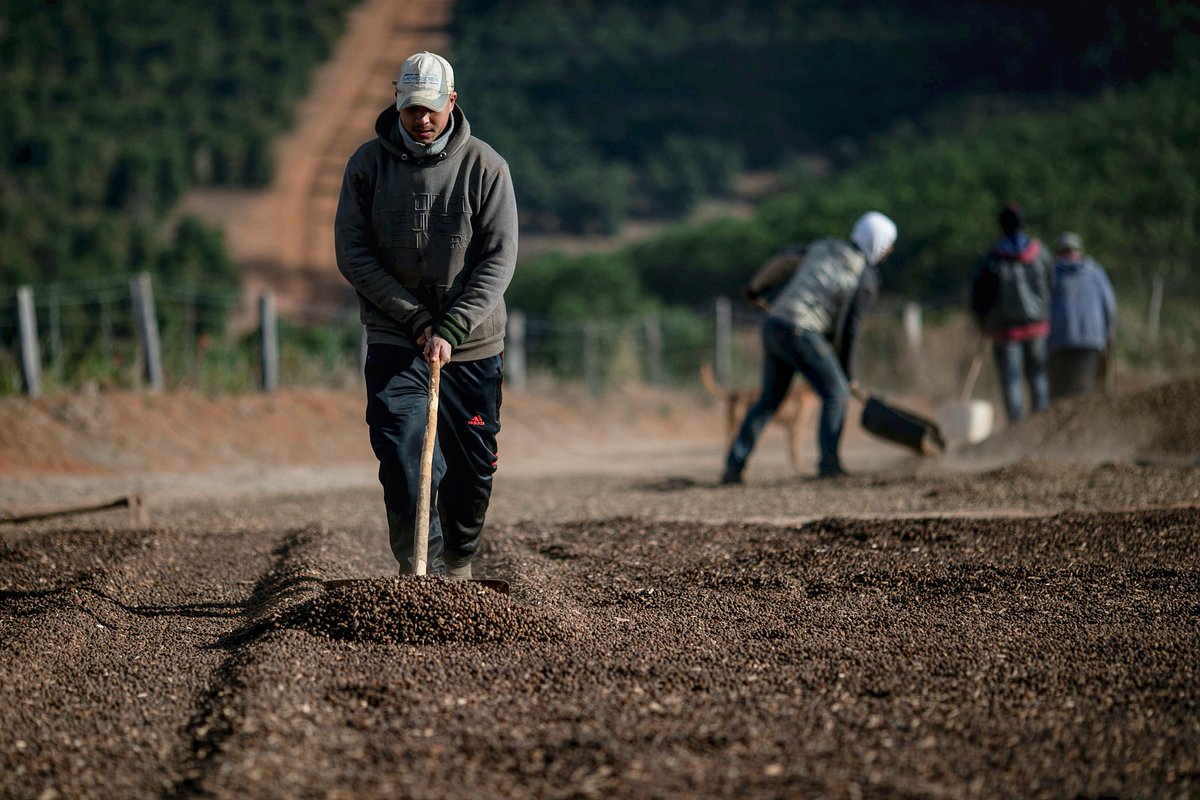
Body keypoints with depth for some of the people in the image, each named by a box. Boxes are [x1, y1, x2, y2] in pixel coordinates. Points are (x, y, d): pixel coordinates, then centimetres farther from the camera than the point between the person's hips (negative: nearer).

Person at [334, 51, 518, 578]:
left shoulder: (485, 167, -4)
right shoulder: (367, 164, -2)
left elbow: (498, 259, -8)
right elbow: (353, 254, -4)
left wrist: (450, 331, -20)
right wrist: (417, 321, -12)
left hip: (473, 344, 1)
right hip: (394, 342, -1)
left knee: (473, 467, 8)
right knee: (402, 458, -17)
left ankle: (459, 563, 30)